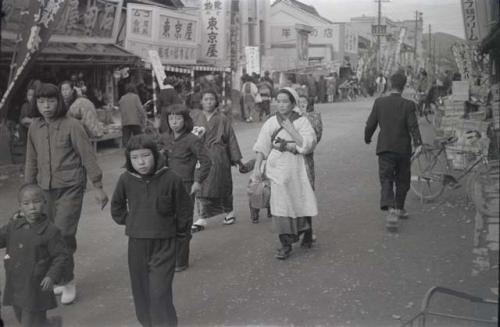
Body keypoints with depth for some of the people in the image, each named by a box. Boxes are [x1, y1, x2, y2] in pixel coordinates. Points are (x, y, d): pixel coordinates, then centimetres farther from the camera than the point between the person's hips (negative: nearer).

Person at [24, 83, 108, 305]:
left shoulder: (71, 125, -9)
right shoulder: (34, 127, 5)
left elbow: (88, 157, -7)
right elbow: (31, 161, 14)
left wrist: (98, 187, -6)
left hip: (70, 187, -5)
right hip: (45, 189, 5)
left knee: (63, 235, -10)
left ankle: (68, 281, 7)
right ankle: (61, 278, 23)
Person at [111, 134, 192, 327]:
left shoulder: (171, 179, -13)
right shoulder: (126, 179, -5)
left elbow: (184, 207, 1)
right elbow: (117, 205, 16)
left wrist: (180, 231, 5)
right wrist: (126, 222, 10)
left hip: (164, 244, -3)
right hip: (137, 243, 4)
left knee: (160, 292, -9)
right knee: (141, 290, 14)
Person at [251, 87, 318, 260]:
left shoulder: (302, 122, 0)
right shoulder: (271, 122, 4)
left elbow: (308, 144, -13)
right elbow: (262, 147, 3)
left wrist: (291, 129, -16)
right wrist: (257, 168, -4)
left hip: (296, 167, -1)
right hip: (277, 167, 1)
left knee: (299, 202, 7)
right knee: (280, 205, -5)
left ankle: (306, 230, 36)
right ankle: (286, 244, 3)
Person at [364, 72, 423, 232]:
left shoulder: (379, 102, -1)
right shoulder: (408, 105, -6)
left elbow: (370, 125, 3)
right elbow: (413, 126, -15)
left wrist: (367, 138, 18)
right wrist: (418, 144, -14)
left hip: (385, 148, 0)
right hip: (403, 149, 0)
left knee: (386, 180, -3)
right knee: (402, 180, 17)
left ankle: (391, 210, -23)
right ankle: (399, 208, 29)